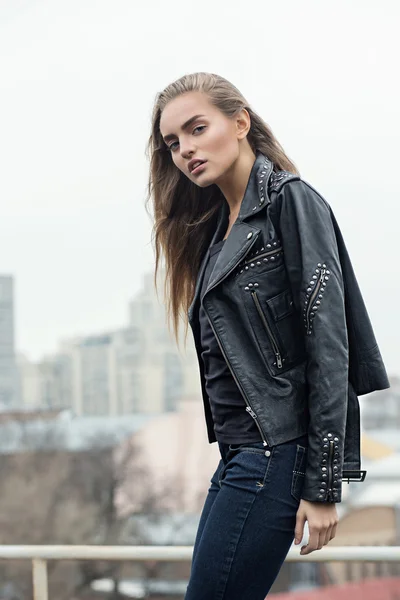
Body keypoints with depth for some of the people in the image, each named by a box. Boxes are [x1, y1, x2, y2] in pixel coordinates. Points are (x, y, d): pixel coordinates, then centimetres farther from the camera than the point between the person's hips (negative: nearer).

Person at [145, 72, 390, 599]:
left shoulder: (291, 201, -6)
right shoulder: (217, 227, 19)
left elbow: (328, 347, -13)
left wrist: (322, 487, -17)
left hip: (279, 453, -8)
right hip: (241, 456, 8)